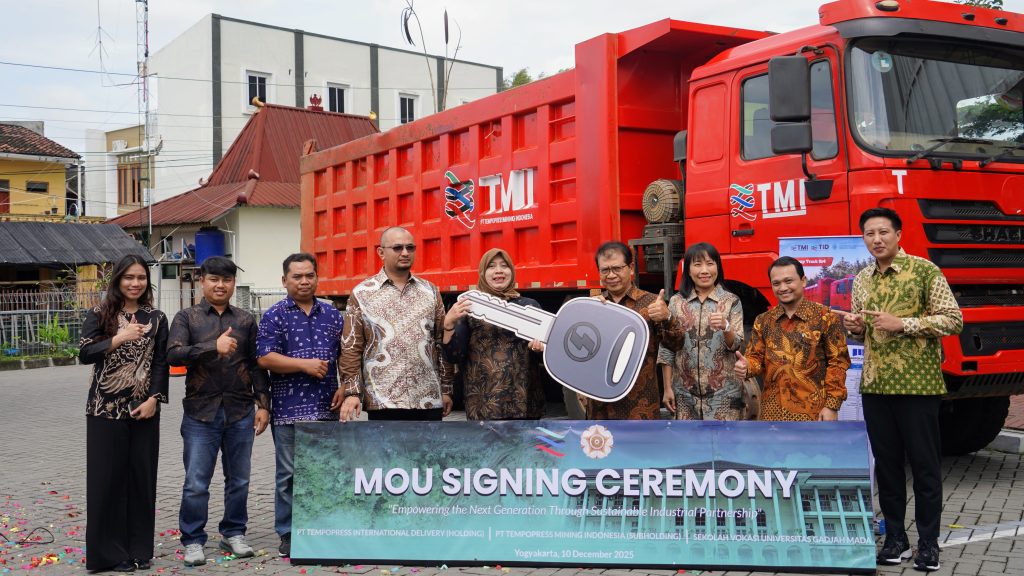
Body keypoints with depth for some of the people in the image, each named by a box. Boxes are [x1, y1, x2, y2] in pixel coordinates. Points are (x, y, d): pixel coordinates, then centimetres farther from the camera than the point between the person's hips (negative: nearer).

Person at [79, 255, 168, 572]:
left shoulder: (156, 318, 6)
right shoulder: (99, 315, 2)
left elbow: (161, 363, 4)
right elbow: (84, 354, -8)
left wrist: (154, 399, -7)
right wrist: (118, 339, -20)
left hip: (143, 409, 2)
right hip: (105, 409, -1)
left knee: (142, 476, 6)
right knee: (107, 478, 1)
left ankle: (139, 548, 17)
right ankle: (110, 551, 11)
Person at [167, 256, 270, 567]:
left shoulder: (246, 320, 9)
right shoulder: (186, 317, 3)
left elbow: (256, 365, 10)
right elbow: (173, 354, -12)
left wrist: (263, 403, 4)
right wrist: (212, 347, -24)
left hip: (240, 412, 2)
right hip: (201, 412, -2)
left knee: (238, 479, 11)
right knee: (196, 483, 1)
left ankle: (234, 533, 26)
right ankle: (193, 541, 14)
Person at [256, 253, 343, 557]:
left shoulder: (332, 314, 12)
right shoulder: (274, 316, -1)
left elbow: (344, 355, 15)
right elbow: (264, 358, -10)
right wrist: (305, 364, -16)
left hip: (328, 407, 4)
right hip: (289, 408, -3)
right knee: (290, 474, 3)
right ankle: (288, 534, 13)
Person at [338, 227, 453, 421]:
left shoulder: (431, 292, 10)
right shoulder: (362, 294, 2)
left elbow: (442, 343, 11)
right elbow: (351, 348, 1)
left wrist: (446, 389, 8)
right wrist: (351, 391, -7)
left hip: (429, 399, 3)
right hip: (382, 400, -2)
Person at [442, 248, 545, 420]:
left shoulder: (529, 306, 11)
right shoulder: (470, 306, 6)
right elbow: (453, 356, 1)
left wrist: (542, 347, -10)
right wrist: (449, 323, -15)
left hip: (525, 400, 2)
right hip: (484, 402, -2)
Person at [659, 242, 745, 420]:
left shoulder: (731, 301, 0)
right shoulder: (676, 302, 3)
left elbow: (736, 345, -5)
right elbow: (667, 347, 4)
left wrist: (725, 327, -26)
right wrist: (667, 388, 0)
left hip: (723, 392, -1)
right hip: (685, 391, 1)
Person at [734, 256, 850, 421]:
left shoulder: (825, 317, -3)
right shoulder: (763, 321, 11)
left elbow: (837, 362, -5)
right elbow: (756, 357, 10)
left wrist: (832, 405, -11)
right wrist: (746, 367, -14)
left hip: (812, 412, -4)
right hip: (772, 412, 4)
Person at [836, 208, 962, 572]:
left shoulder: (924, 271, -4)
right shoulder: (862, 280, 12)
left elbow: (953, 320, -7)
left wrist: (903, 324, -17)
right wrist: (854, 327, -1)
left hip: (917, 384, -5)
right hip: (874, 385, 5)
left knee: (924, 463, 2)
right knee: (886, 462, 9)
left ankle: (929, 543, 13)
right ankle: (895, 538, 19)